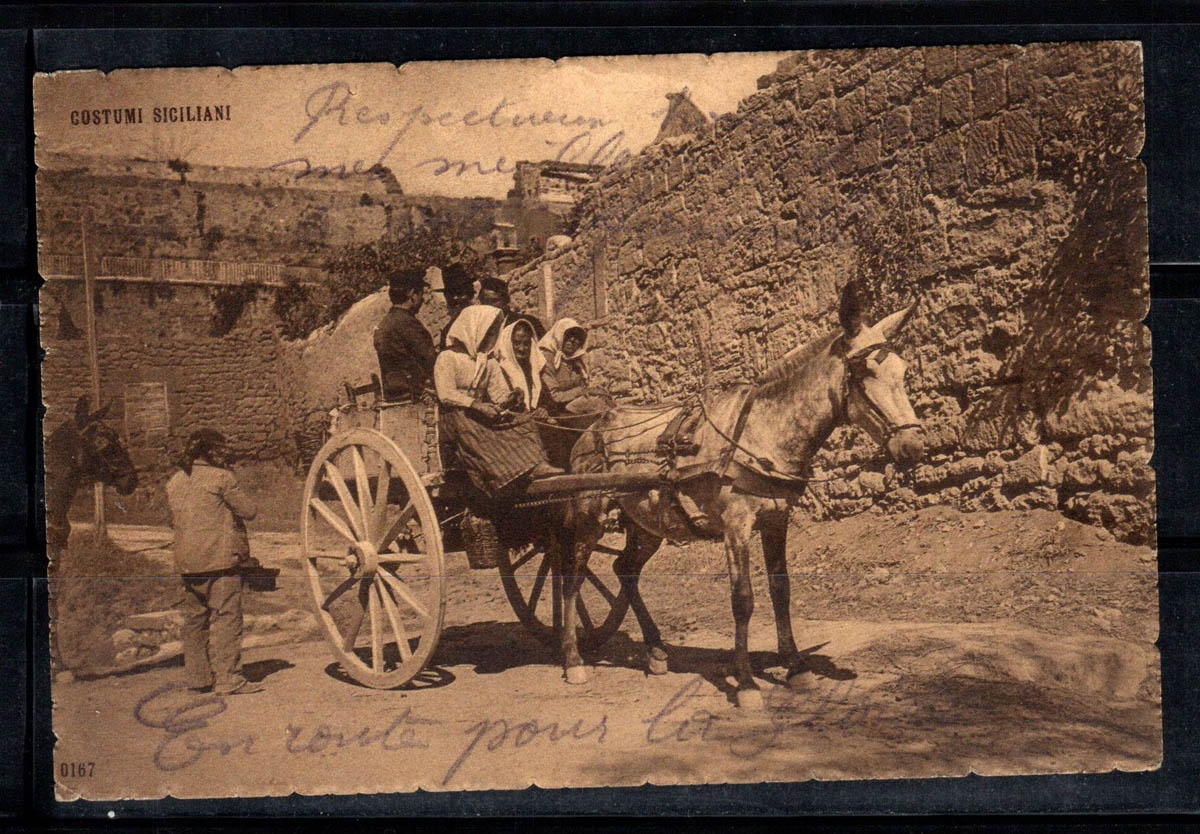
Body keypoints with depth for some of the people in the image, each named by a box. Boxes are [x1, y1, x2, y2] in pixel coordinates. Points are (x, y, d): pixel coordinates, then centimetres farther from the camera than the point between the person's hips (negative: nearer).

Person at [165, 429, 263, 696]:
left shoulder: (174, 482, 11)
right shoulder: (220, 478, -9)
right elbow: (248, 510, -4)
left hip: (187, 562, 7)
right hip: (220, 559, -7)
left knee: (193, 618, 13)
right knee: (225, 616, -4)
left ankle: (198, 677, 18)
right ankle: (227, 678, -7)